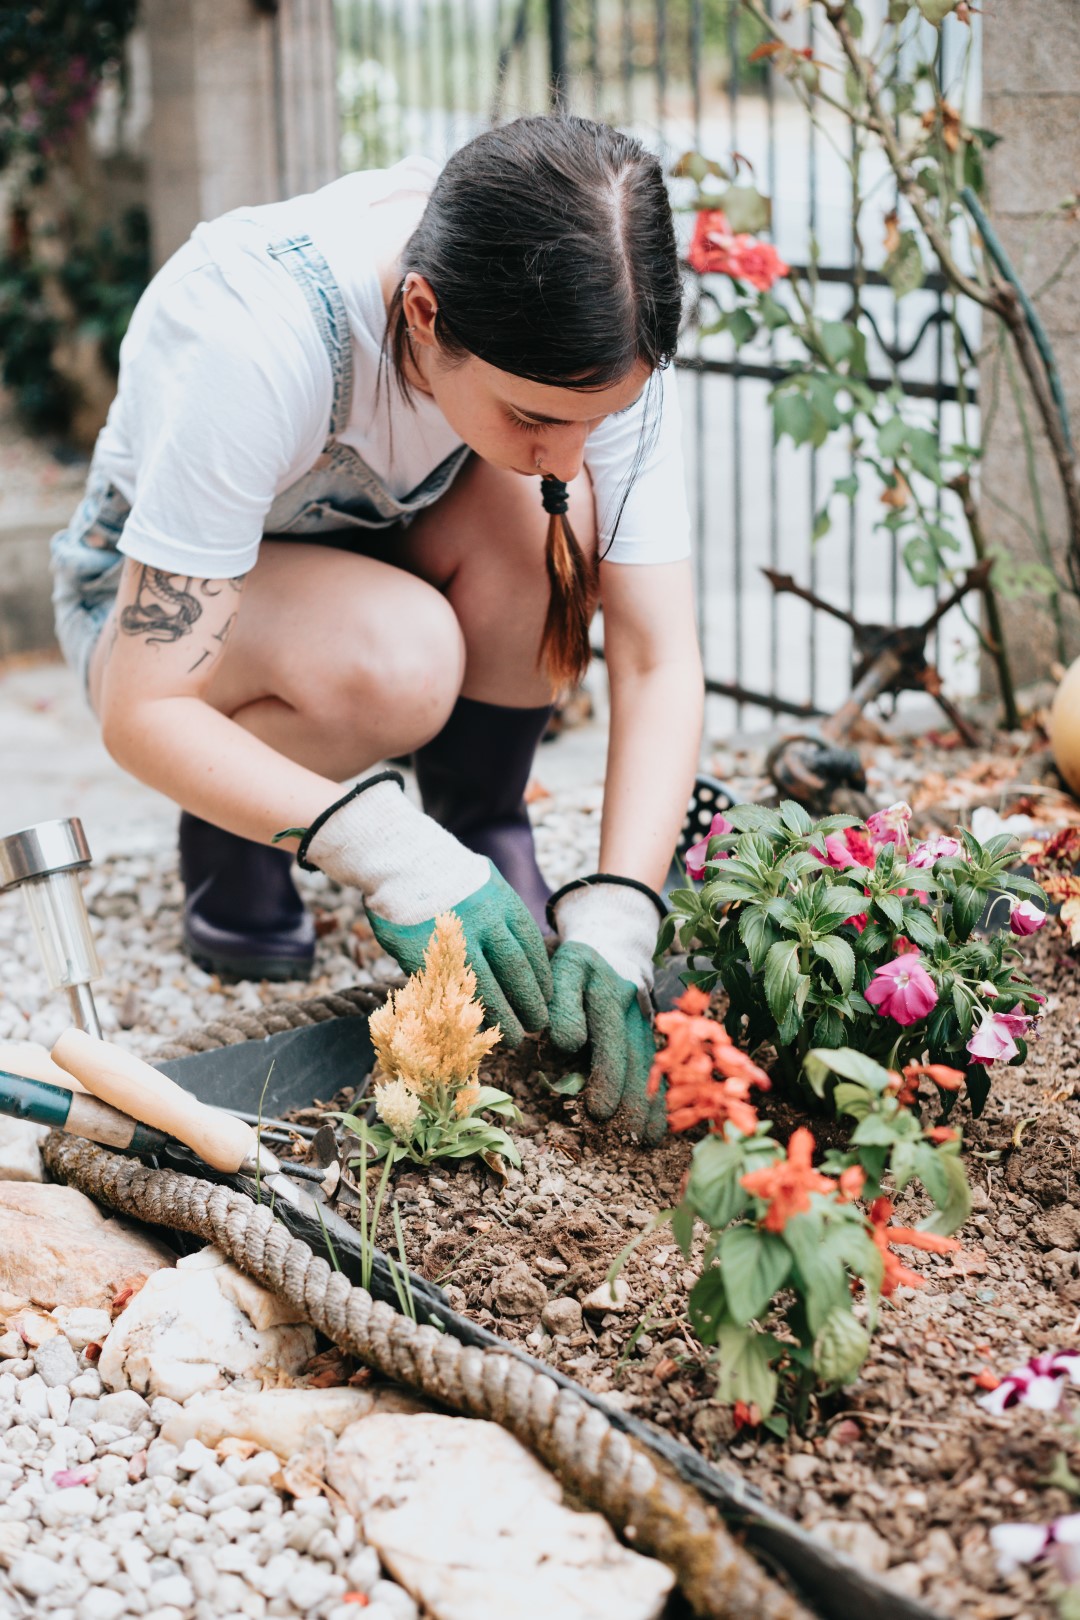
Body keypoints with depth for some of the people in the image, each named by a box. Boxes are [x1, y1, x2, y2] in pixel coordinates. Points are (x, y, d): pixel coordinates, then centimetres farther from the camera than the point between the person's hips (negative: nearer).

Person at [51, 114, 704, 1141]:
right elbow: (143, 713, -34)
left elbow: (660, 660, -25)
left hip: (379, 547, 4)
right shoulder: (252, 340, -39)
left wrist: (614, 918, -38)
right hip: (161, 592, -3)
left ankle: (485, 827, -8)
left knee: (542, 518, -30)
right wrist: (383, 848, -46)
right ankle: (230, 840, -5)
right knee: (395, 663, -36)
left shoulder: (597, 339, -27)